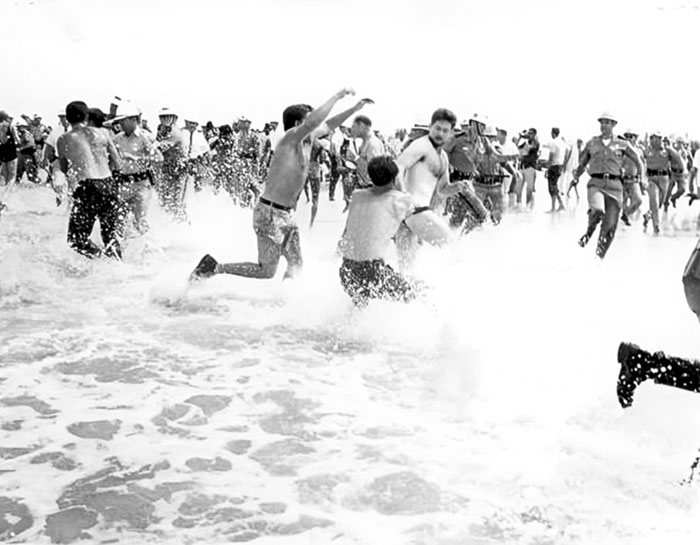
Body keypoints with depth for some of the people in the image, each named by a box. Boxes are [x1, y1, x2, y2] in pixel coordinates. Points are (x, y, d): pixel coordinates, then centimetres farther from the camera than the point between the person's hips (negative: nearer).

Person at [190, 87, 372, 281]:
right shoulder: (291, 137, -17)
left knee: (296, 263, 10)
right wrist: (337, 96, -27)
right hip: (270, 213, -9)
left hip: (286, 214, 9)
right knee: (267, 271, -2)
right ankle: (214, 266, 5)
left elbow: (328, 125, 26)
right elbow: (313, 121, -35)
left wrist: (355, 109, 20)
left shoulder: (308, 138, 9)